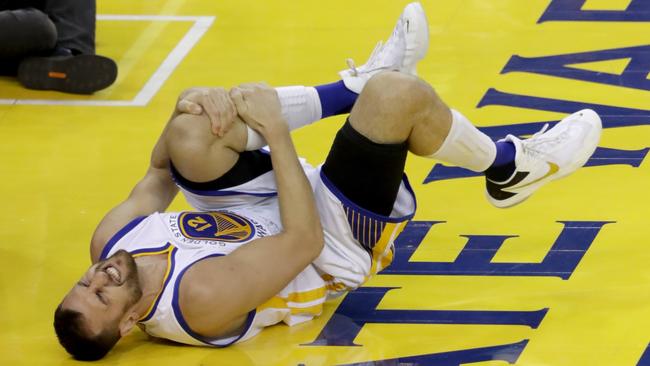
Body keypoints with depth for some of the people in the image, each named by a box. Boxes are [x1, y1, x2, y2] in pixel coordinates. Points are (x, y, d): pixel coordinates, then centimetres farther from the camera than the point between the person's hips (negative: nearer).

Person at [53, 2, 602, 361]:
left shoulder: (109, 243, -19)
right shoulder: (204, 299, -40)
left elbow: (158, 175, 0)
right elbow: (303, 241, -33)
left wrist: (188, 112, -20)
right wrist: (273, 130, -31)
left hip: (260, 206, 8)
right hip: (339, 240, -8)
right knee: (399, 95, -28)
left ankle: (358, 87, 7)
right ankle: (510, 169, 5)